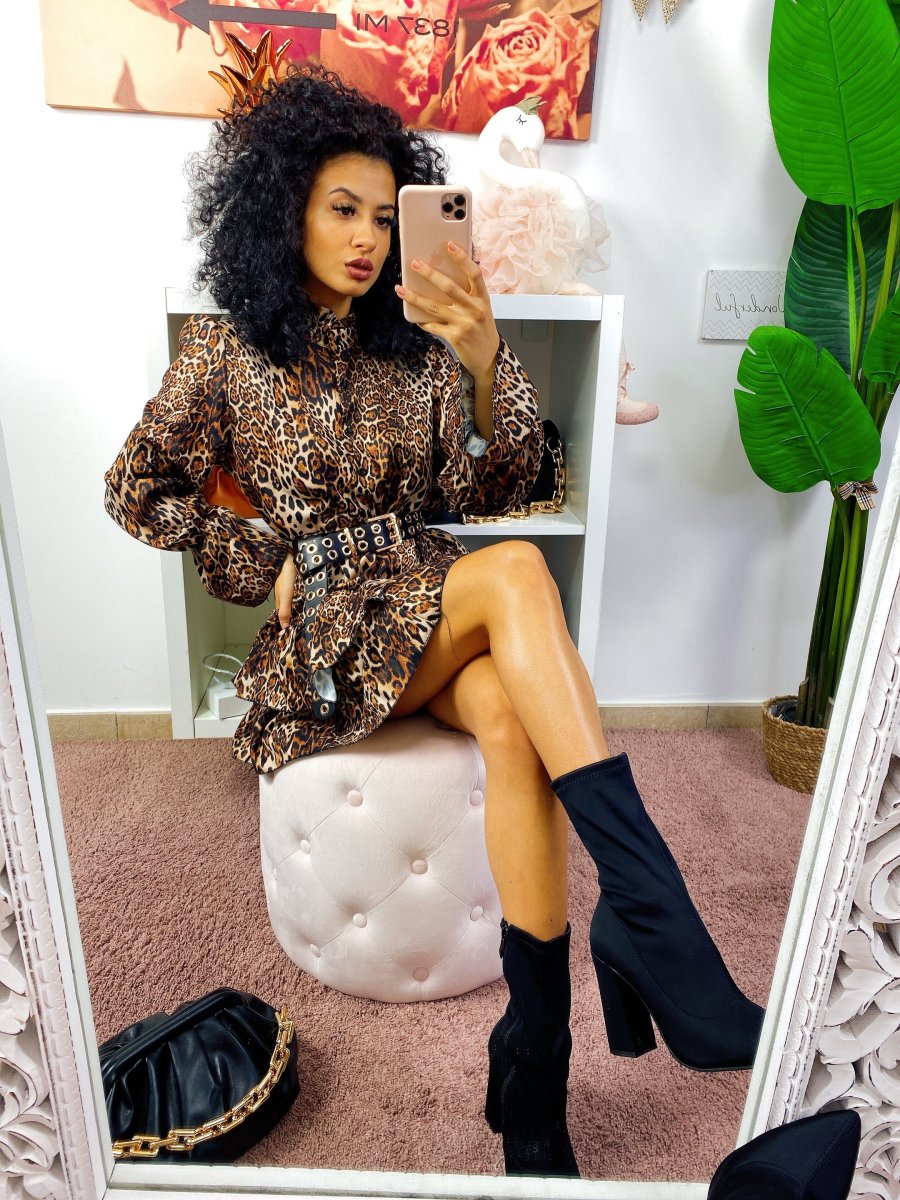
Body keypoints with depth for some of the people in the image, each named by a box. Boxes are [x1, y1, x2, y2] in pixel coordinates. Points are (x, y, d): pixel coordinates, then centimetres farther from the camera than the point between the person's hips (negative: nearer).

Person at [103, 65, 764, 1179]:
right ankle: (650, 917, -39)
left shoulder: (416, 348, 11)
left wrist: (486, 365, -18)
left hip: (428, 597, 3)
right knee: (517, 574, -33)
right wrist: (268, 564, 1)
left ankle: (534, 1071, -26)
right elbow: (136, 489, 11)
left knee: (510, 718, -33)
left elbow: (486, 490, -1)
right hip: (322, 627, -3)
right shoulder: (226, 353, 7)